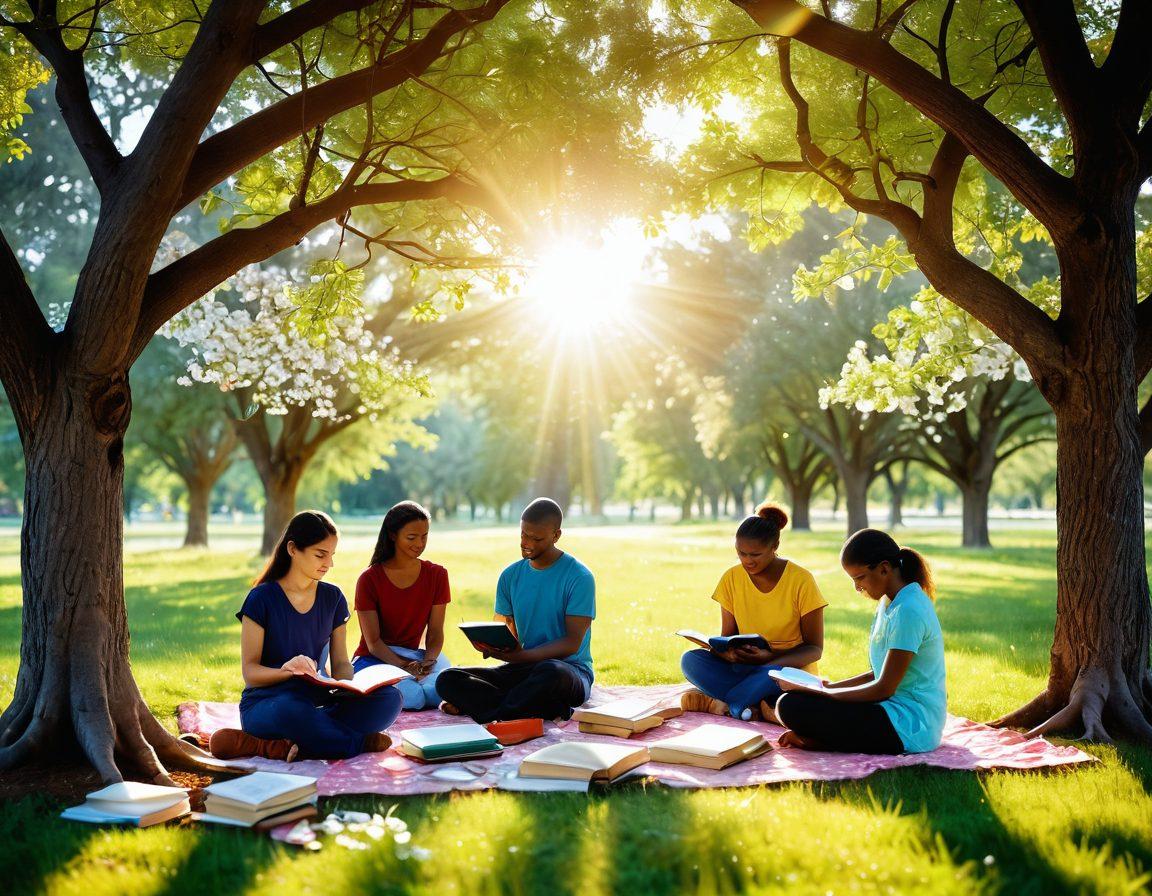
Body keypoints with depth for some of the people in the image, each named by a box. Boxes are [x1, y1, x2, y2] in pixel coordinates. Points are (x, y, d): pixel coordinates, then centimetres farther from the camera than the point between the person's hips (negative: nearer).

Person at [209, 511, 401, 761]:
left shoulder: (333, 598, 8)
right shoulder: (262, 598, -7)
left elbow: (340, 662, 9)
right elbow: (250, 671, -9)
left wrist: (348, 683, -15)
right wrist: (285, 670, -31)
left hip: (316, 701, 5)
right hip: (264, 703, -5)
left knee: (389, 698, -22)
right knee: (291, 707, -42)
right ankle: (361, 742, -20)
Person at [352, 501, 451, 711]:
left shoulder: (437, 575, 3)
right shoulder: (369, 579, -8)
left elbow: (435, 632, 1)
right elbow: (373, 642, -11)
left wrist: (428, 661, -21)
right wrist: (405, 668, -26)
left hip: (414, 656, 3)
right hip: (374, 659, -2)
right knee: (412, 697, -34)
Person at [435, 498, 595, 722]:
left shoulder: (579, 577, -8)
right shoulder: (511, 576, 9)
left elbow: (572, 642, -13)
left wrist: (522, 656, -27)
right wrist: (491, 643, -15)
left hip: (571, 669, -6)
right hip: (523, 669, 6)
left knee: (550, 671, -43)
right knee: (447, 680, -17)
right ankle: (551, 710, -26)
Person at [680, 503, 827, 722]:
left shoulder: (801, 581, -11)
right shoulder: (732, 579, -1)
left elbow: (814, 649, -7)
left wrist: (769, 657, -26)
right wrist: (730, 653, -21)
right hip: (744, 669, 4)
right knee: (690, 660, -22)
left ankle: (717, 704, -21)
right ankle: (757, 709, -30)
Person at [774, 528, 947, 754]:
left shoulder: (908, 611, -19)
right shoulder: (891, 603, 12)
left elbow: (884, 688, -18)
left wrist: (816, 692, -13)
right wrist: (831, 686, 5)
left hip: (910, 727, -11)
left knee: (791, 706, -22)